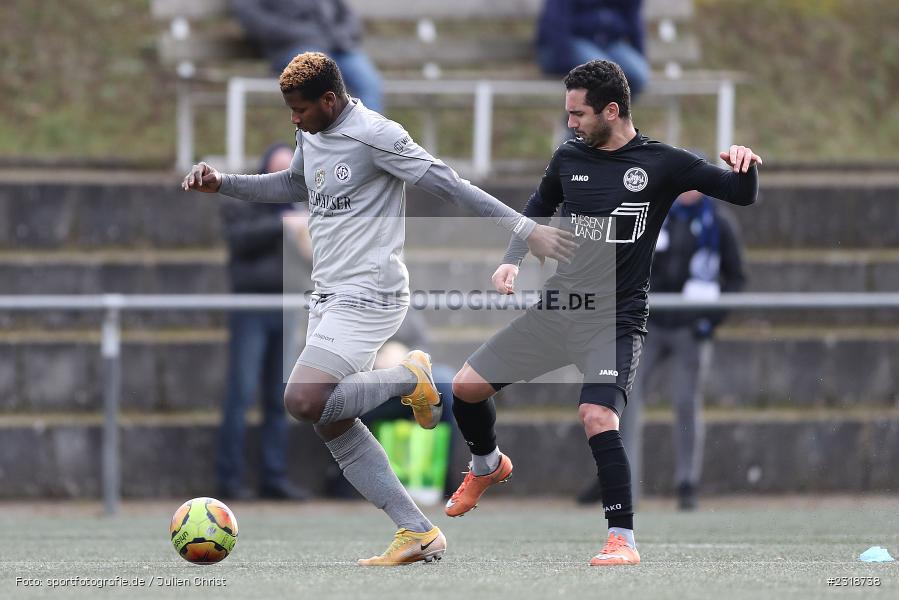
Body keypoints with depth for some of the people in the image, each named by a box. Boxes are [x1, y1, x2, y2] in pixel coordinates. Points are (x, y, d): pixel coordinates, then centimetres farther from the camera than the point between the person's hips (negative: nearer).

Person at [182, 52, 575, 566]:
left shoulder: (375, 136, -15)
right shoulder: (313, 137, 12)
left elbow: (446, 184, -15)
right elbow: (292, 186, 33)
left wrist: (526, 229, -16)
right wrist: (222, 183, 22)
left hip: (368, 296, -9)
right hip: (329, 298, 9)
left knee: (303, 400, -24)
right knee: (332, 424, 4)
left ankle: (410, 378, -2)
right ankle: (419, 533, 5)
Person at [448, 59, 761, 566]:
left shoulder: (661, 164, -8)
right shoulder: (569, 158, 6)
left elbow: (742, 195, -8)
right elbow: (540, 209, 25)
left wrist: (746, 166, -31)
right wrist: (513, 260, 10)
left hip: (617, 320, -5)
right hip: (555, 310, 5)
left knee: (598, 418, -27)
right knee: (467, 387, 6)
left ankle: (624, 539, -16)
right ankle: (488, 466, 37)